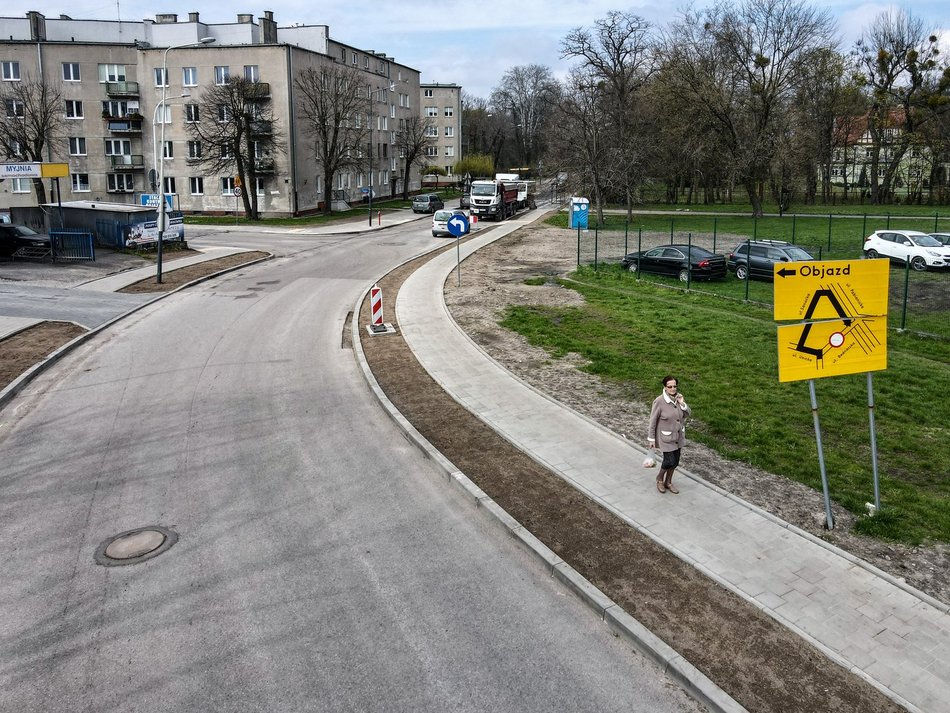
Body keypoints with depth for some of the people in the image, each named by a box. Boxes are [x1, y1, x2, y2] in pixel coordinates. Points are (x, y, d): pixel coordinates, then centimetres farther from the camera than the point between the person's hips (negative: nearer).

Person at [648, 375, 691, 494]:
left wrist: (682, 404, -19)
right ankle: (660, 477, 28)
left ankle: (668, 482, 36)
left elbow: (687, 414, 1)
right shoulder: (659, 401, -23)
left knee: (675, 461, 14)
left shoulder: (679, 397, -7)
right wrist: (651, 438, -11)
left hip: (678, 435, 6)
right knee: (670, 461, -3)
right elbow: (653, 420, -15)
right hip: (666, 436, -6)